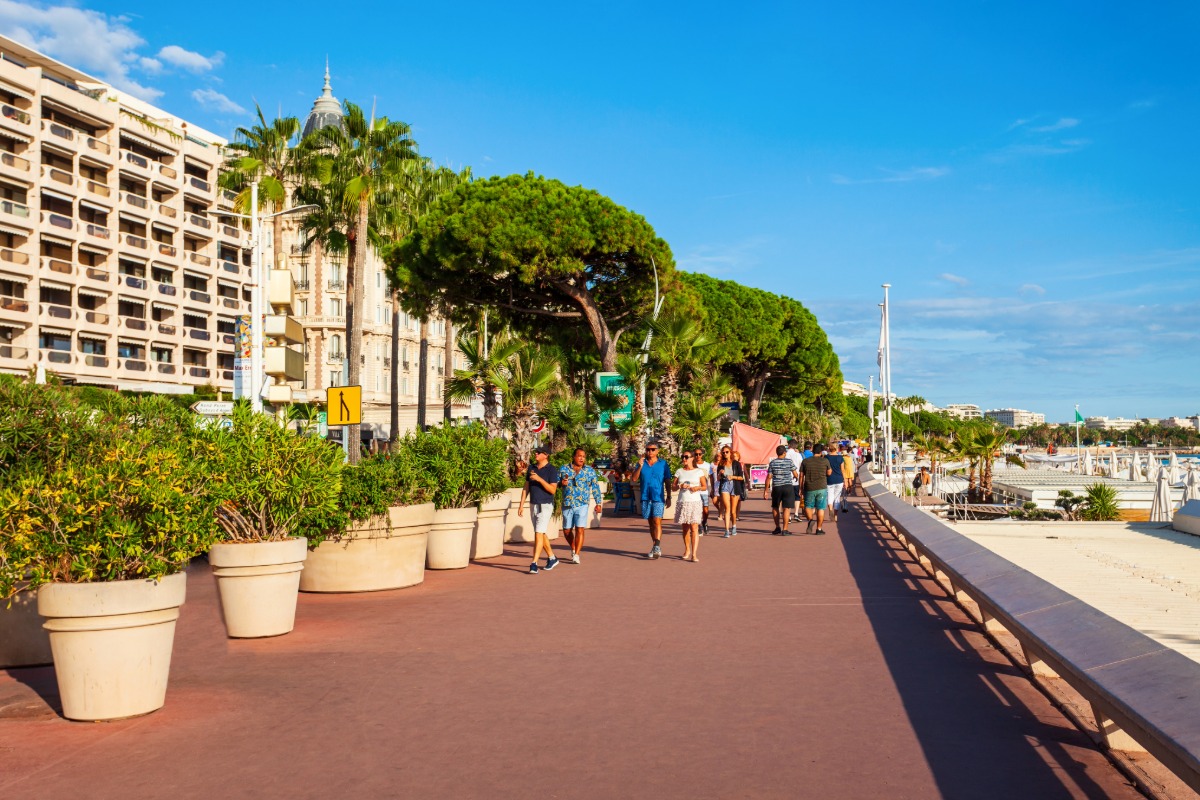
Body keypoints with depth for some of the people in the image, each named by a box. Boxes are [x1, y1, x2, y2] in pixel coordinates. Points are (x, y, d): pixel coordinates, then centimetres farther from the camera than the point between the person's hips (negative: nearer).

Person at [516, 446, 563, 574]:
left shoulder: (552, 469, -8)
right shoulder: (532, 468, 9)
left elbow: (553, 490, -15)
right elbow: (526, 488, 13)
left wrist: (539, 479, -24)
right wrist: (521, 505, 9)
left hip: (545, 505, -7)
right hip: (533, 505, 7)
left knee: (539, 533, -14)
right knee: (541, 534, 15)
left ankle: (534, 564, -16)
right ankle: (552, 558, 30)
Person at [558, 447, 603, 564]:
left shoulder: (590, 471, 5)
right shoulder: (564, 469, 6)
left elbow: (595, 487, 7)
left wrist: (598, 503, 3)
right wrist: (561, 483, -12)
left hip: (582, 505, -2)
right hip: (567, 505, 2)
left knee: (580, 529, -11)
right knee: (567, 530, 9)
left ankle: (576, 555, -7)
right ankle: (573, 549, 34)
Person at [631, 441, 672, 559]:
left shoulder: (663, 464, 3)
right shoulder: (642, 463, 9)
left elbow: (667, 482, 5)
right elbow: (634, 479, 1)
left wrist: (668, 497, 1)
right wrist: (639, 467, -12)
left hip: (658, 498, -3)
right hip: (645, 498, 4)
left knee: (657, 521, -15)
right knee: (650, 523, 10)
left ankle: (657, 547, -22)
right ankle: (655, 546, 19)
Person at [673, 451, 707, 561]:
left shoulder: (699, 472, 4)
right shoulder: (680, 471, 10)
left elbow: (705, 486, 7)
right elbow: (674, 487, 8)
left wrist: (698, 488, -14)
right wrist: (680, 486, -13)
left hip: (695, 502, -3)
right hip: (682, 502, 3)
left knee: (694, 528, -12)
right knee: (685, 528, 9)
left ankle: (694, 554, -16)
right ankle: (687, 550, 25)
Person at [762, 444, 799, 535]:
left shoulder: (772, 463, 0)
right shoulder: (789, 462, -2)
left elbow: (769, 477, -1)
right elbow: (795, 474, 5)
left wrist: (766, 490, 5)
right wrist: (795, 478, 30)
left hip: (776, 487, 2)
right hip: (788, 486, -2)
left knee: (775, 507, 18)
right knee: (786, 508, -2)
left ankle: (777, 528, 23)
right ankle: (784, 529, -7)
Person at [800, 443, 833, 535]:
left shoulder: (805, 461, 2)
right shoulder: (825, 461, -3)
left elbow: (801, 476, 3)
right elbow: (829, 473, 10)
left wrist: (801, 488, 11)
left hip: (809, 488, 1)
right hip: (821, 488, -1)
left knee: (808, 506, 14)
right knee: (820, 508, 6)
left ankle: (810, 520, -14)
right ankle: (819, 529, 7)